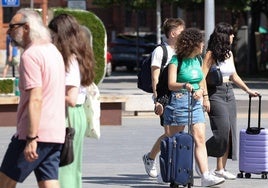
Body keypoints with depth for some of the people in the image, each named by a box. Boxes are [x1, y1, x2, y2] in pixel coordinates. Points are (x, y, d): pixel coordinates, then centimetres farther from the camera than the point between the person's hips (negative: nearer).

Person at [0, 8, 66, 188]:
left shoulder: (31, 55, -13)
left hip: (37, 133, -9)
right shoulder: (53, 51, 18)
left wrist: (32, 138, -23)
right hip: (56, 134, 9)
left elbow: (35, 99, -21)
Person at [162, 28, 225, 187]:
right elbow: (171, 84, -15)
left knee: (200, 139, -7)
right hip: (178, 102, -6)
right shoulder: (177, 60, -7)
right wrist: (185, 86, -34)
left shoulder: (197, 61, 14)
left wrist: (200, 91, 1)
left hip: (195, 103, 6)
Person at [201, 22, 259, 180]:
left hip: (229, 94, 7)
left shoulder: (229, 53, 13)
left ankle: (221, 169, 4)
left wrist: (247, 90, 21)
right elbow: (203, 77, -13)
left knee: (230, 131, 1)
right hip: (216, 94, -7)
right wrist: (205, 97, -19)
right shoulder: (211, 54, -8)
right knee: (223, 130, -15)